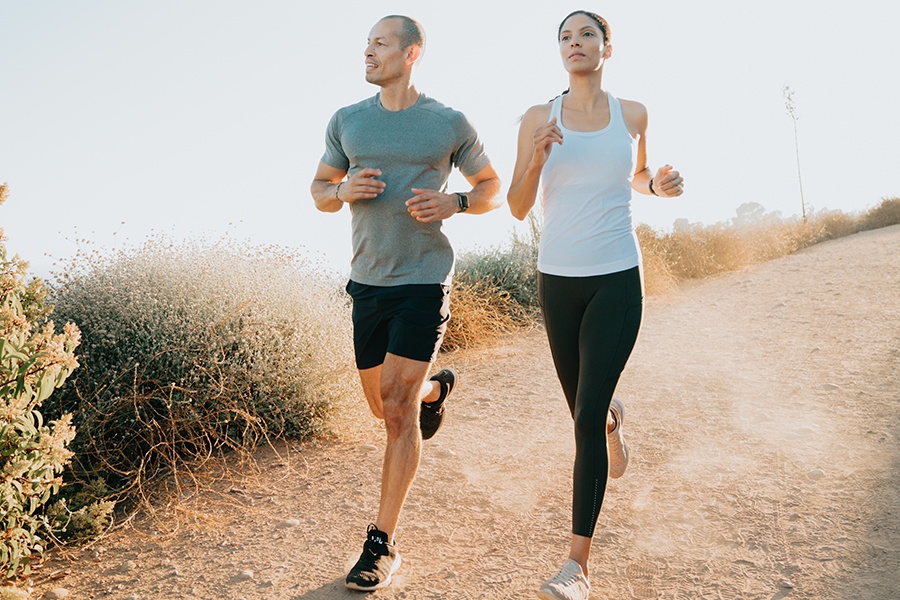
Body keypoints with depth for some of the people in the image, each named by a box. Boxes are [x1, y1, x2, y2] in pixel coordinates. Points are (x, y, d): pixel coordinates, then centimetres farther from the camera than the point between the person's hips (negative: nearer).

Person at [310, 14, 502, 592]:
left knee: (398, 408, -9)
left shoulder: (451, 124, 0)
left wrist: (453, 203, -13)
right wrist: (344, 190, -8)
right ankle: (437, 388, 51)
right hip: (368, 281, 5)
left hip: (424, 281, -4)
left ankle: (382, 544, 4)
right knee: (384, 407, 15)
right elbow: (319, 191, 16)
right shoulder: (346, 121, 8)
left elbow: (493, 187, 9)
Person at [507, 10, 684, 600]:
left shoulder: (632, 113, 4)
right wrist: (535, 159, -19)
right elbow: (518, 207, 0)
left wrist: (660, 184, -2)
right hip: (558, 279, 2)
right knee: (586, 409, 15)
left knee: (586, 416, -10)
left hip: (617, 279, -1)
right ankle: (615, 417, 56)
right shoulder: (539, 119, 0)